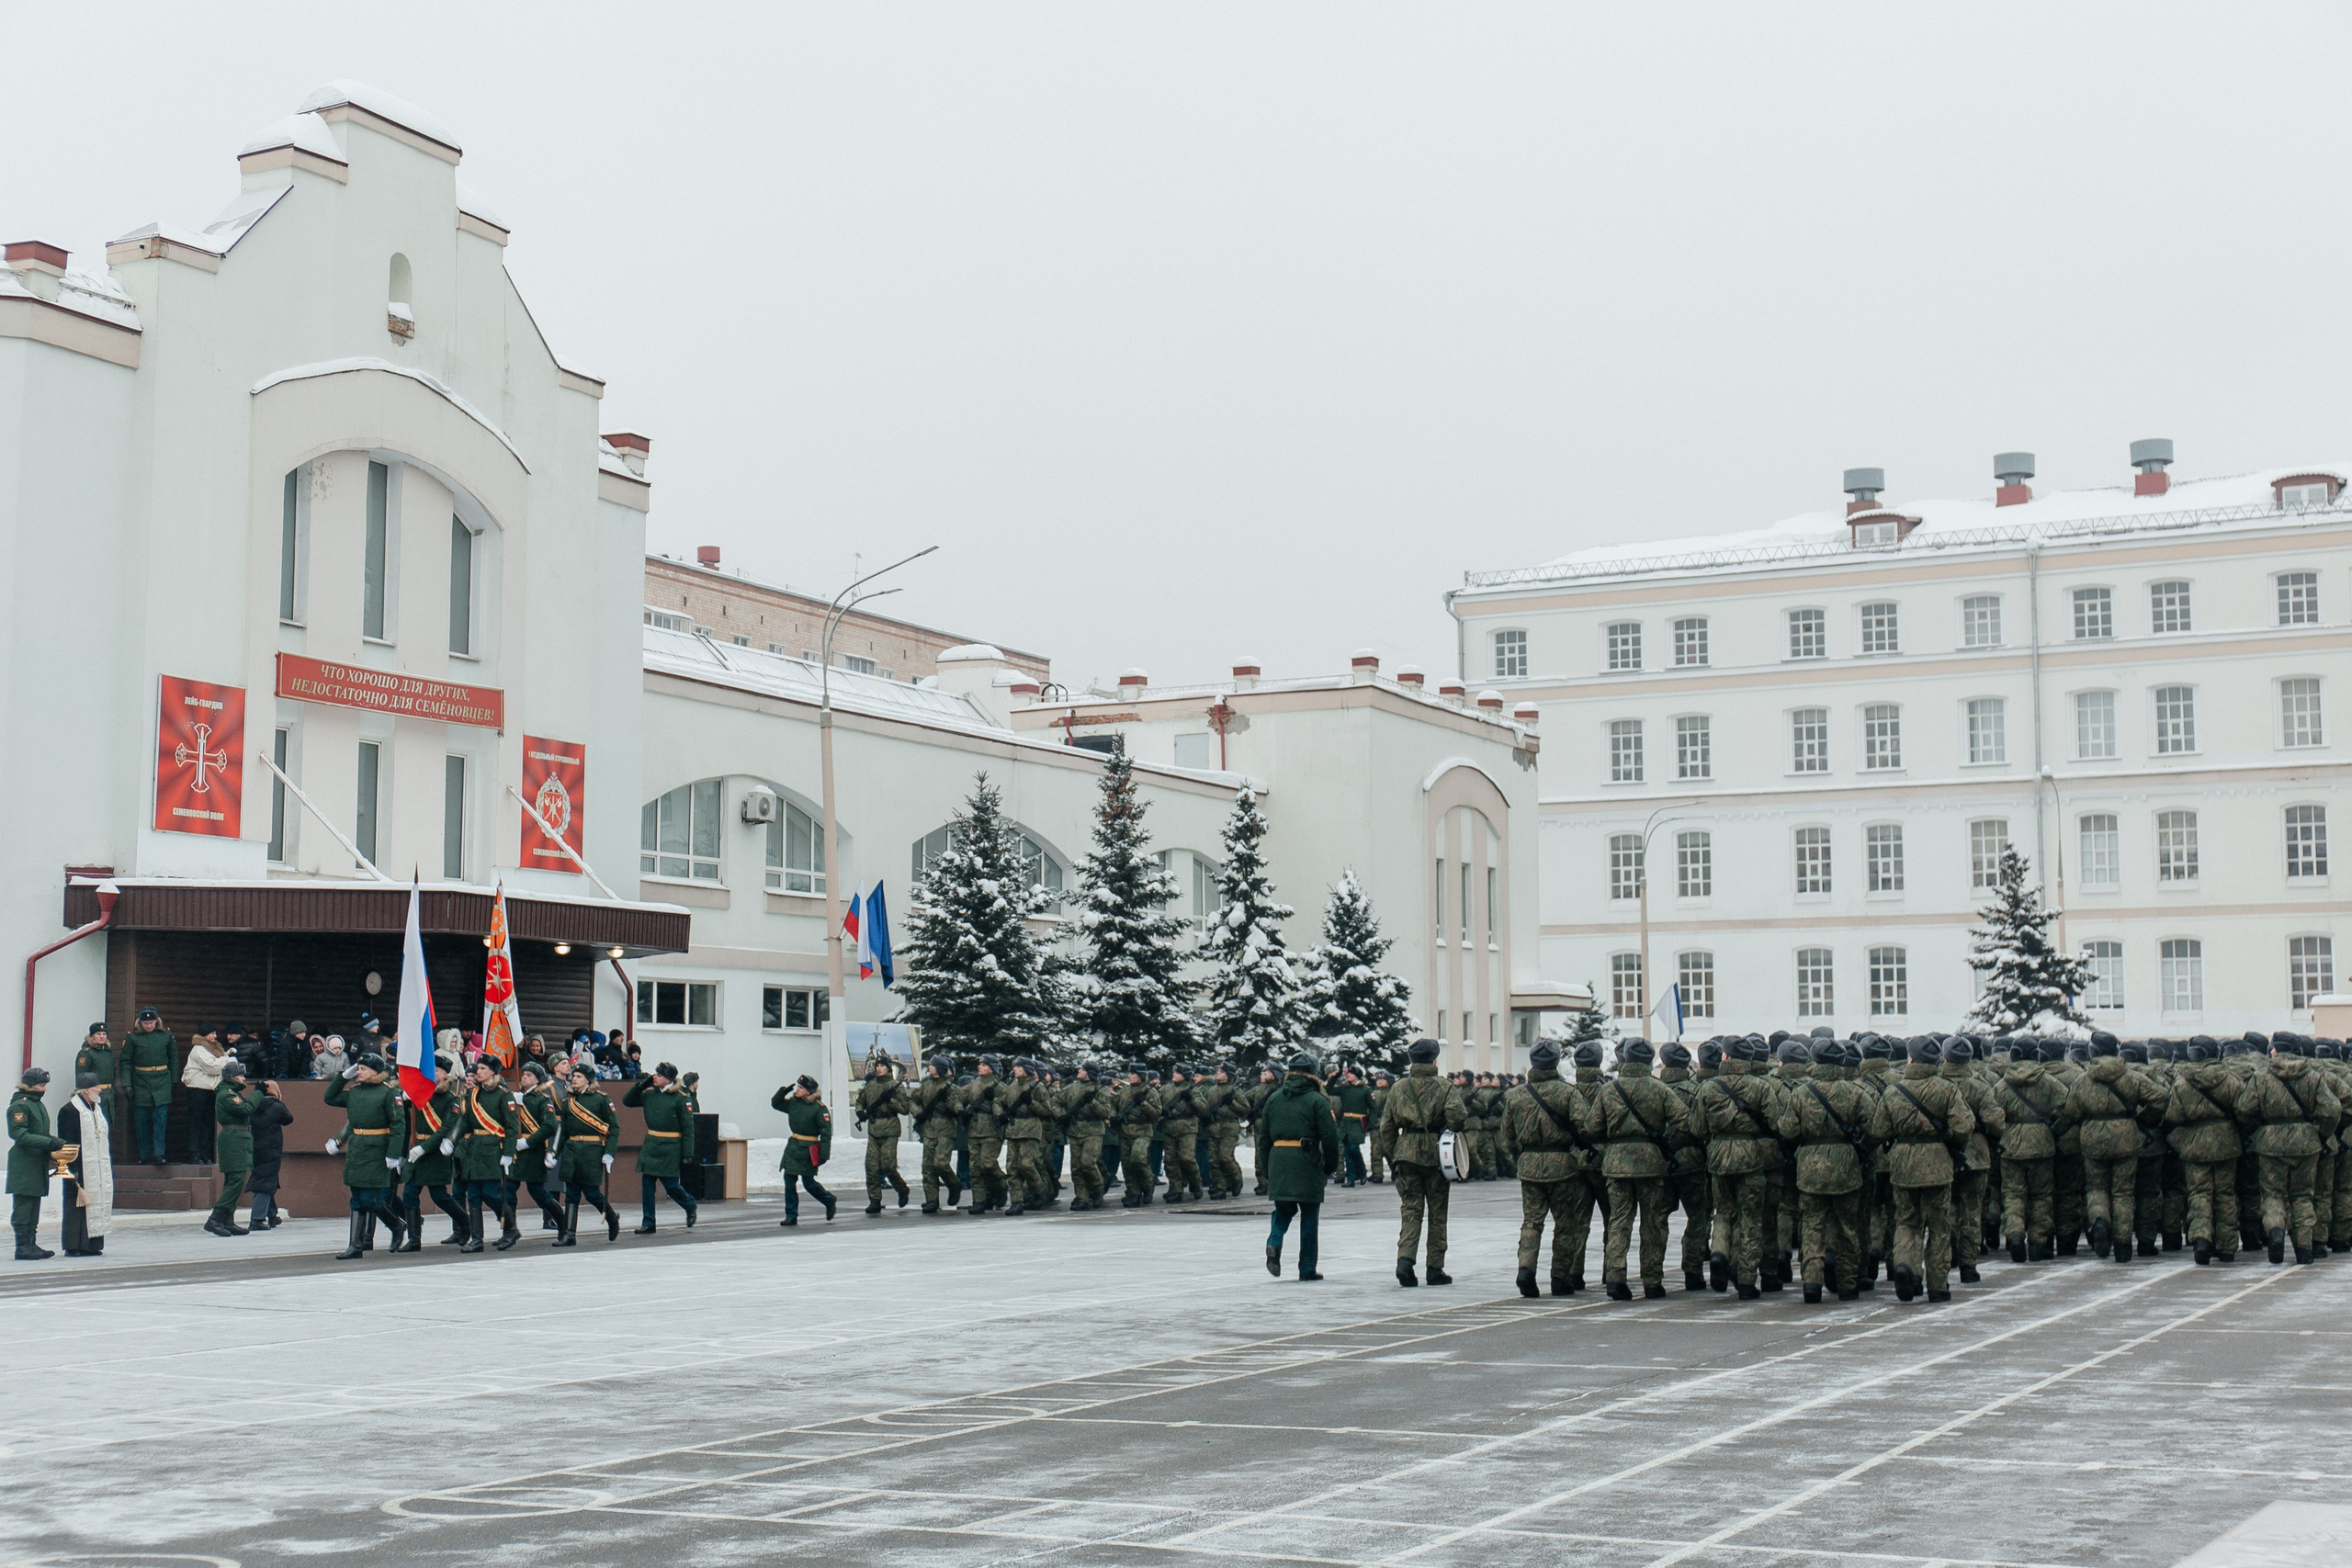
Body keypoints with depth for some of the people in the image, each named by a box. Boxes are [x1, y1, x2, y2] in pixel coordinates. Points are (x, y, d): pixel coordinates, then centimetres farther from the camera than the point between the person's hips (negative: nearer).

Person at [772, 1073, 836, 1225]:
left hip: (808, 1149, -6)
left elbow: (826, 1132, -13)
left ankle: (829, 1201, 26)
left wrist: (824, 1154, -18)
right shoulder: (793, 1103, 6)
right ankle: (791, 1216, 5)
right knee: (789, 1180, -1)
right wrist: (785, 1090, 0)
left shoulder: (819, 1108, -11)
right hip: (793, 1146, 6)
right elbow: (775, 1103, 19)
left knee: (808, 1182, 0)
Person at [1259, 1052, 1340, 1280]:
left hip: (1278, 1160, 3)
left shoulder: (1273, 1099, 11)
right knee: (1309, 1216, 7)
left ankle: (1274, 1242, -11)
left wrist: (1266, 1169, 19)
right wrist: (1331, 1167, 6)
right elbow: (1330, 1137, -6)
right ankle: (1307, 1268, 9)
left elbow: (1264, 1137, 13)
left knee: (1283, 1210, 18)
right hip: (1307, 1163, -3)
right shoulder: (1317, 1101, -2)